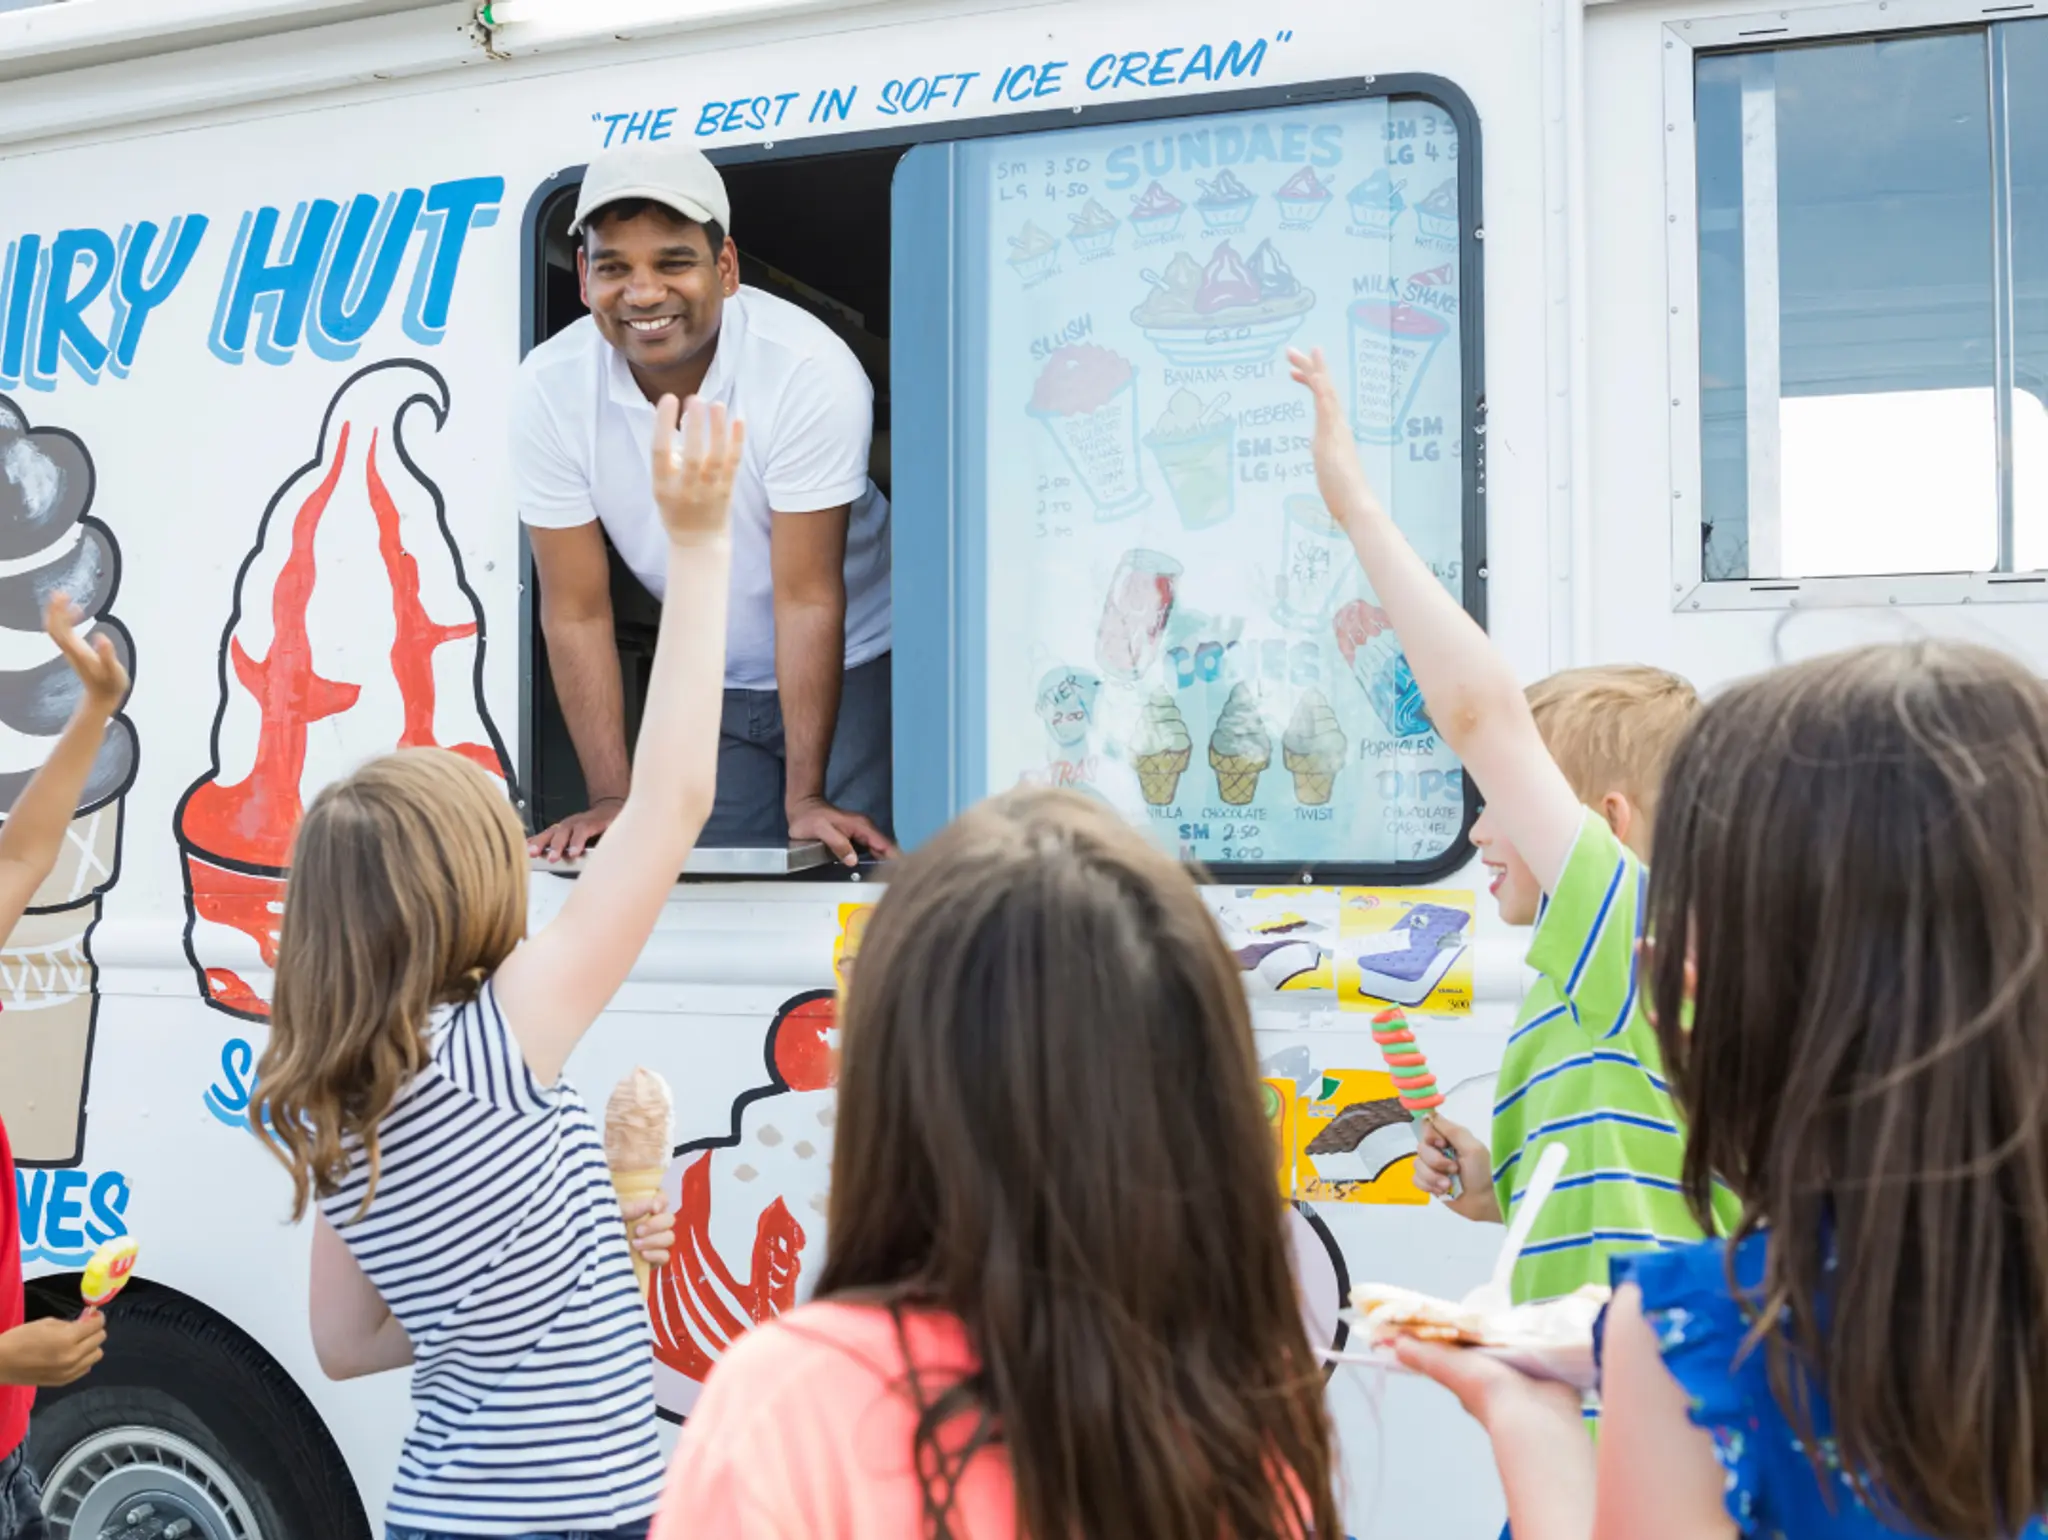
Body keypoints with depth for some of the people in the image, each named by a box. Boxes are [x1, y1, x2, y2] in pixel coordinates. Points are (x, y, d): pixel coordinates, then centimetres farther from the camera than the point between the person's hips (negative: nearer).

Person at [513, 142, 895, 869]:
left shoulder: (811, 371, -27)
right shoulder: (548, 390, -17)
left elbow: (808, 599, -25)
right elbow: (576, 613, -13)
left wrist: (807, 799, -25)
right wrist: (613, 798, -17)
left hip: (853, 669, -3)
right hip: (713, 689, 3)